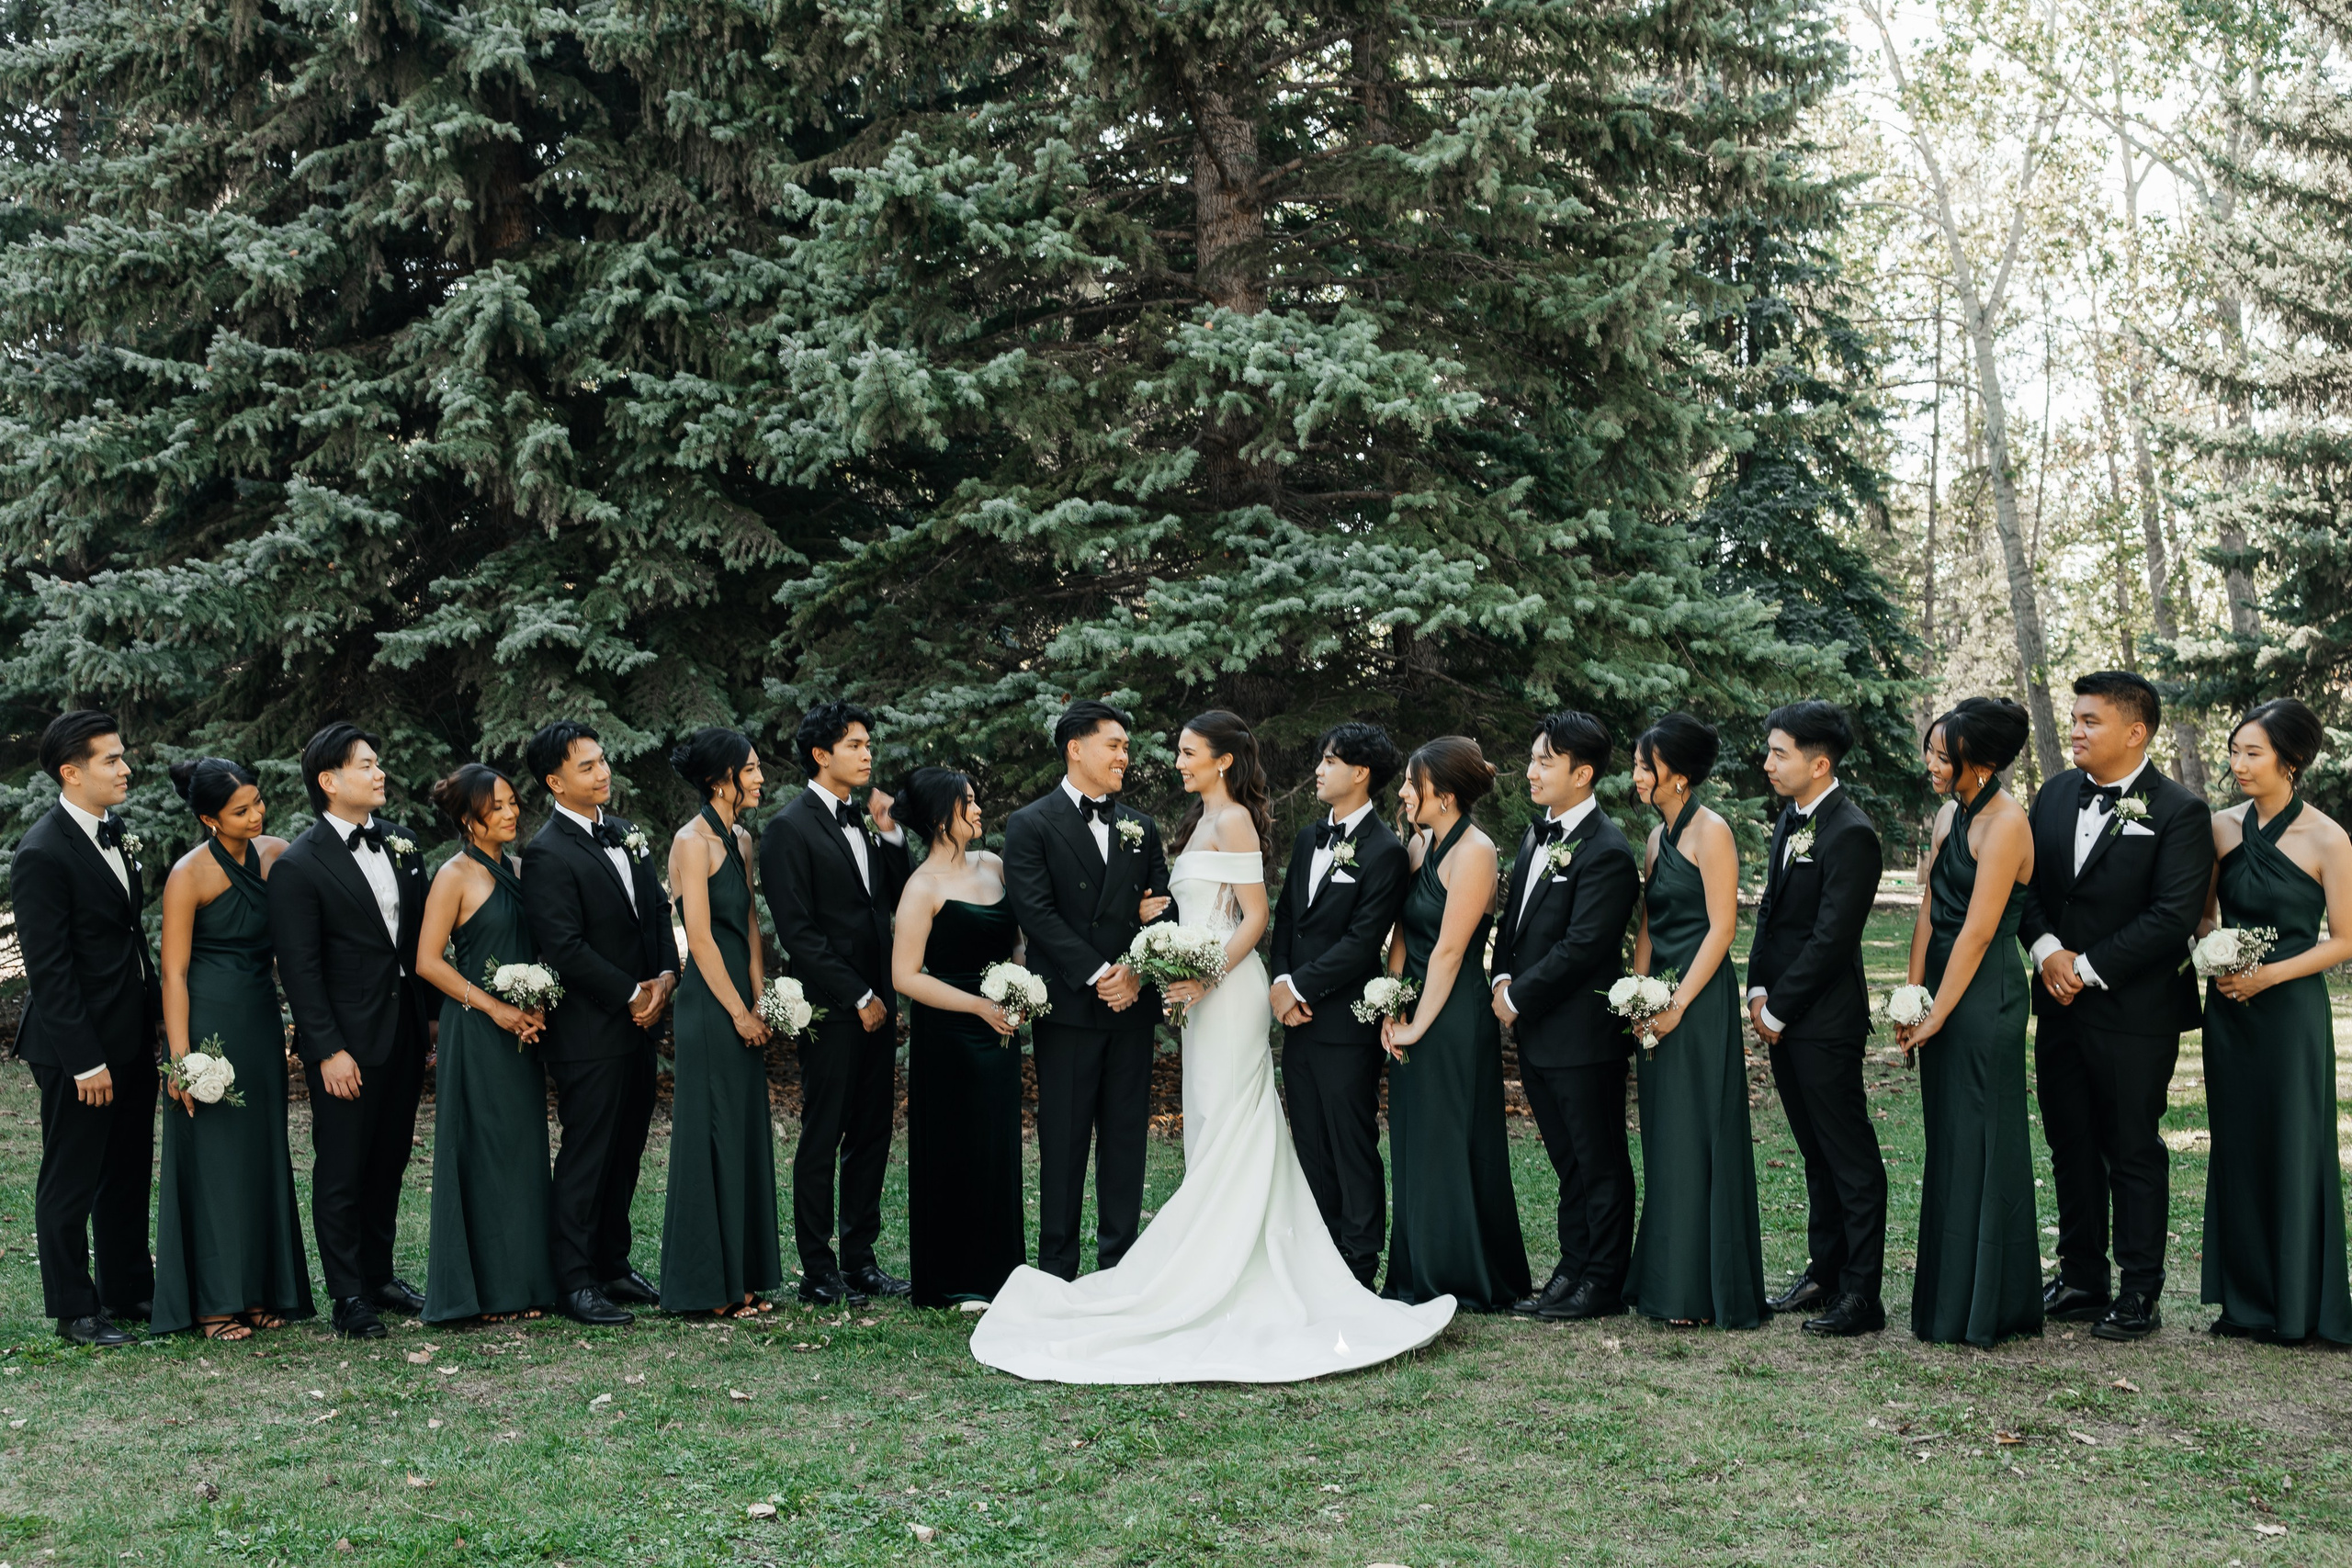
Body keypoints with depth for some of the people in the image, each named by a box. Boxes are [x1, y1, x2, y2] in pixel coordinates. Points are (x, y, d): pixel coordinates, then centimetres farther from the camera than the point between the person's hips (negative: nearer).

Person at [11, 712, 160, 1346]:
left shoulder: (116, 831, 7)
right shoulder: (42, 853, -19)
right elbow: (48, 971, -19)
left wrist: (157, 1007, 12)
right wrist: (83, 1061, -19)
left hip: (133, 1038, 8)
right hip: (77, 1045, -8)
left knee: (129, 1173, 18)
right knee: (70, 1181, 7)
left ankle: (129, 1290, 31)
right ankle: (74, 1310, 18)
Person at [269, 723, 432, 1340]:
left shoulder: (400, 844, 8)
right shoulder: (298, 866, -12)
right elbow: (299, 969, -13)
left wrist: (430, 1020, 11)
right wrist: (329, 1051, -16)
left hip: (405, 1033, 7)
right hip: (348, 1044, -6)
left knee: (389, 1162, 16)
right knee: (342, 1170, 4)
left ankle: (379, 1274, 29)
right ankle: (348, 1296, 13)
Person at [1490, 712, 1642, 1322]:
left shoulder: (1607, 853, -17)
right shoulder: (1536, 836, 12)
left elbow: (1580, 947, -20)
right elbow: (1513, 919, 17)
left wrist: (1520, 998, -14)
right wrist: (1502, 981, 1)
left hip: (1583, 1035, -9)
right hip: (1535, 1032, 9)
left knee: (1599, 1163, 3)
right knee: (1568, 1160, 16)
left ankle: (1603, 1283, 12)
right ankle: (1573, 1269, 25)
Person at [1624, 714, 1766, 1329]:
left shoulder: (1710, 831, -10)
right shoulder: (1657, 837, 15)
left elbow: (1721, 927, -14)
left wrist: (1678, 1003, -17)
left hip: (1701, 1000, -8)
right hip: (1660, 1005, 8)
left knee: (1698, 1138, -5)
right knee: (1664, 1142, 11)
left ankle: (1703, 1291, 2)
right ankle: (1668, 1283, 18)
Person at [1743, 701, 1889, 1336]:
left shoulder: (1851, 835, -17)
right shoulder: (1789, 820, 12)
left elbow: (1830, 939, -19)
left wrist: (1779, 1010, -13)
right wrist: (1758, 991, 7)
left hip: (1825, 1021, -9)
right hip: (1783, 1018, 9)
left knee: (1850, 1159, -2)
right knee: (1816, 1153, 16)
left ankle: (1861, 1295, 2)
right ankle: (1824, 1275, 25)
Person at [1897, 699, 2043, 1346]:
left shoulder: (2005, 824, -16)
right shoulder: (1950, 814, 11)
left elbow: (1977, 932, -17)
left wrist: (1938, 1014, -13)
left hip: (1985, 996, -9)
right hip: (1944, 990, 9)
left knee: (1979, 1145, -2)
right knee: (1946, 1142, 13)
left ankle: (1983, 1309, 8)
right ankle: (1947, 1297, 23)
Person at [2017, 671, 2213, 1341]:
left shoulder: (2179, 813, -10)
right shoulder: (2055, 794, 10)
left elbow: (2173, 915, -16)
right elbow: (2027, 881, 10)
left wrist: (2089, 967, -16)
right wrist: (2047, 949, -8)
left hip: (2134, 1012, -6)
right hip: (2060, 1005, 6)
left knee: (2134, 1153, 3)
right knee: (2071, 1149, 13)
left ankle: (2140, 1293, 13)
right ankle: (2081, 1281, 23)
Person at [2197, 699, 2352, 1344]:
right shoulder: (2223, 827, 3)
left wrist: (2268, 974, -16)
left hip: (2290, 1009, -5)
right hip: (2228, 1008, 5)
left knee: (2293, 1147, 1)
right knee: (2235, 1146, 9)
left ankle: (2297, 1307, 13)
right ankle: (2246, 1299, 19)